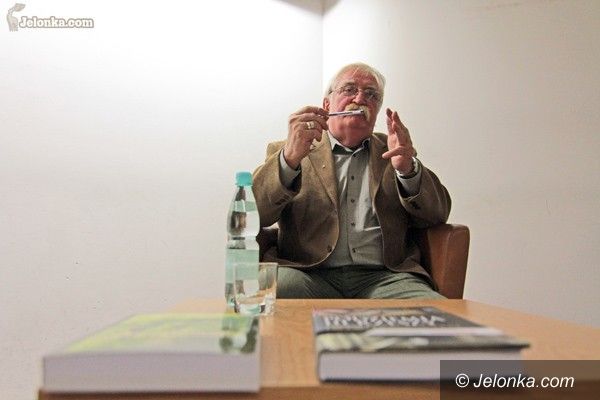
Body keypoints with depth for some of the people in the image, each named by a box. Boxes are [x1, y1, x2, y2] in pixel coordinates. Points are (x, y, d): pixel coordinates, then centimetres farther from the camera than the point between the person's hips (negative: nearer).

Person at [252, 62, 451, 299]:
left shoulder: (392, 151, 22)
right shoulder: (287, 152, 14)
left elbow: (437, 216, 11)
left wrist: (408, 168, -9)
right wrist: (290, 158, -17)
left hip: (383, 277, 2)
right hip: (311, 275, -1)